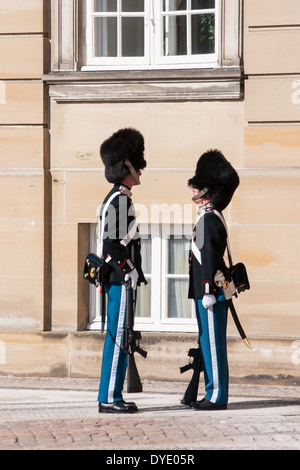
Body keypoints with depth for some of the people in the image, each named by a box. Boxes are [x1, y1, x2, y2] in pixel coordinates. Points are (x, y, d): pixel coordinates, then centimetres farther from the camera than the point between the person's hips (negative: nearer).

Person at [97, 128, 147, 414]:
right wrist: (129, 272, -19)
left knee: (118, 338, 11)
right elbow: (111, 243, -21)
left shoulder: (117, 199, 18)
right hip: (121, 281, -11)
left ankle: (112, 397, 15)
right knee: (118, 337, -8)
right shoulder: (119, 200, -14)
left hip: (118, 280, 11)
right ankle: (110, 399, -5)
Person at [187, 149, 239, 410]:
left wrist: (208, 291, -21)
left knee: (212, 342, -6)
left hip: (210, 292, -10)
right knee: (208, 343, 12)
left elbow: (210, 257, -20)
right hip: (207, 292, 10)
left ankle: (217, 397, -3)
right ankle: (214, 395, 16)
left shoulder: (209, 219, -14)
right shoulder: (210, 216, 17)